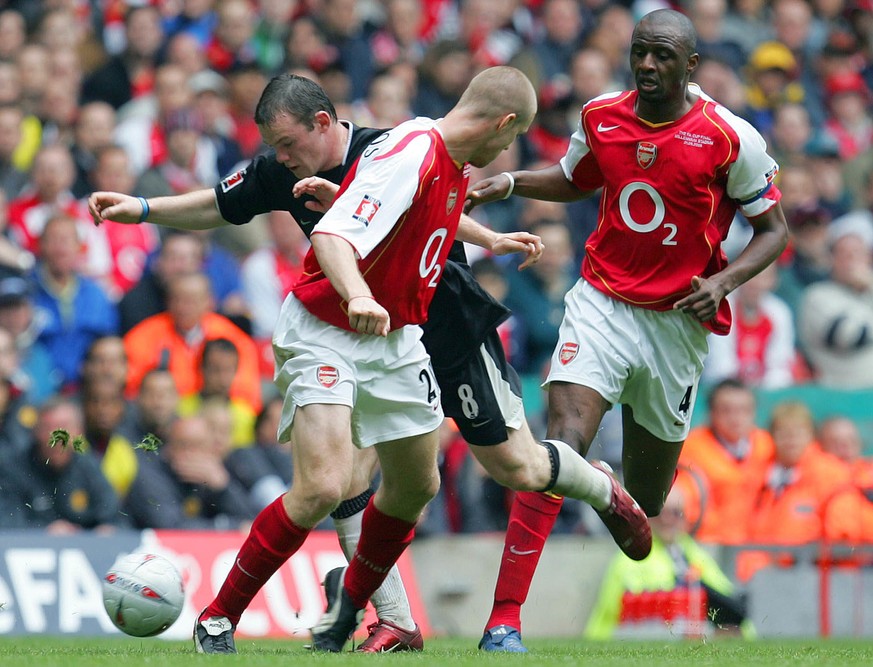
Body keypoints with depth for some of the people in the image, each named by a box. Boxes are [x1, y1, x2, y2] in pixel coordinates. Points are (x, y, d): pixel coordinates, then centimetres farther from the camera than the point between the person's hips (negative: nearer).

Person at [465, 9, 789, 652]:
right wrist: (510, 182, 6)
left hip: (678, 321, 0)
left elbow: (774, 229, 0)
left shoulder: (731, 138, -8)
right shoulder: (601, 117, 2)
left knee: (646, 493, 9)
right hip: (602, 303, 0)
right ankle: (504, 622, -26)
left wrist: (725, 281, -16)